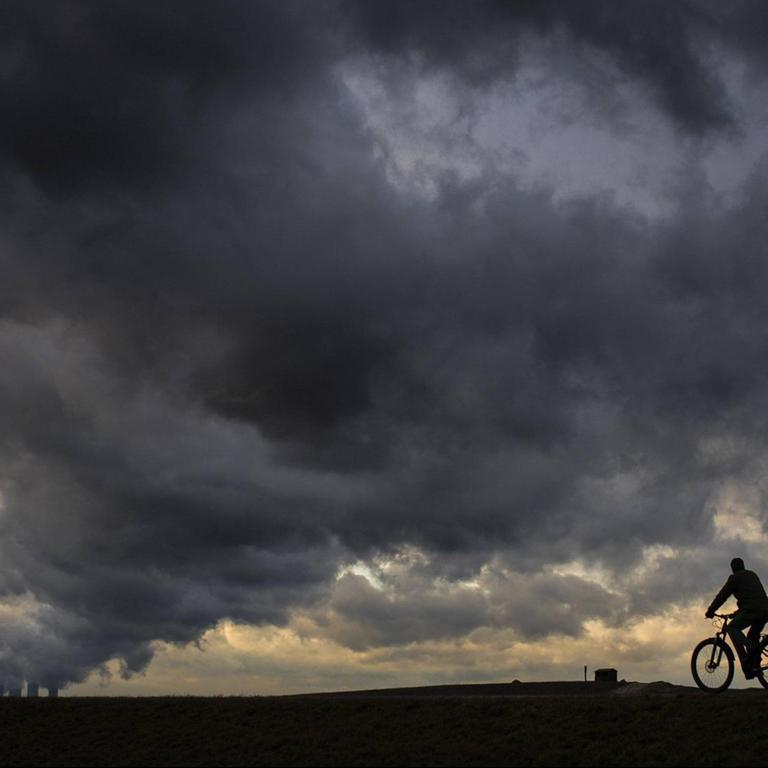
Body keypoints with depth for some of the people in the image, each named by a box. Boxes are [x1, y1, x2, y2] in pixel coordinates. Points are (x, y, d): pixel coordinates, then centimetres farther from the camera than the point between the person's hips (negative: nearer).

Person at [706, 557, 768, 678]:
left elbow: (722, 595, 4)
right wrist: (737, 613, 40)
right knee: (752, 637, 22)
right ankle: (755, 666, 8)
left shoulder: (735, 578, 7)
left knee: (731, 628, -3)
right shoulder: (753, 575, 30)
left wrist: (710, 611, 10)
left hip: (752, 610, -7)